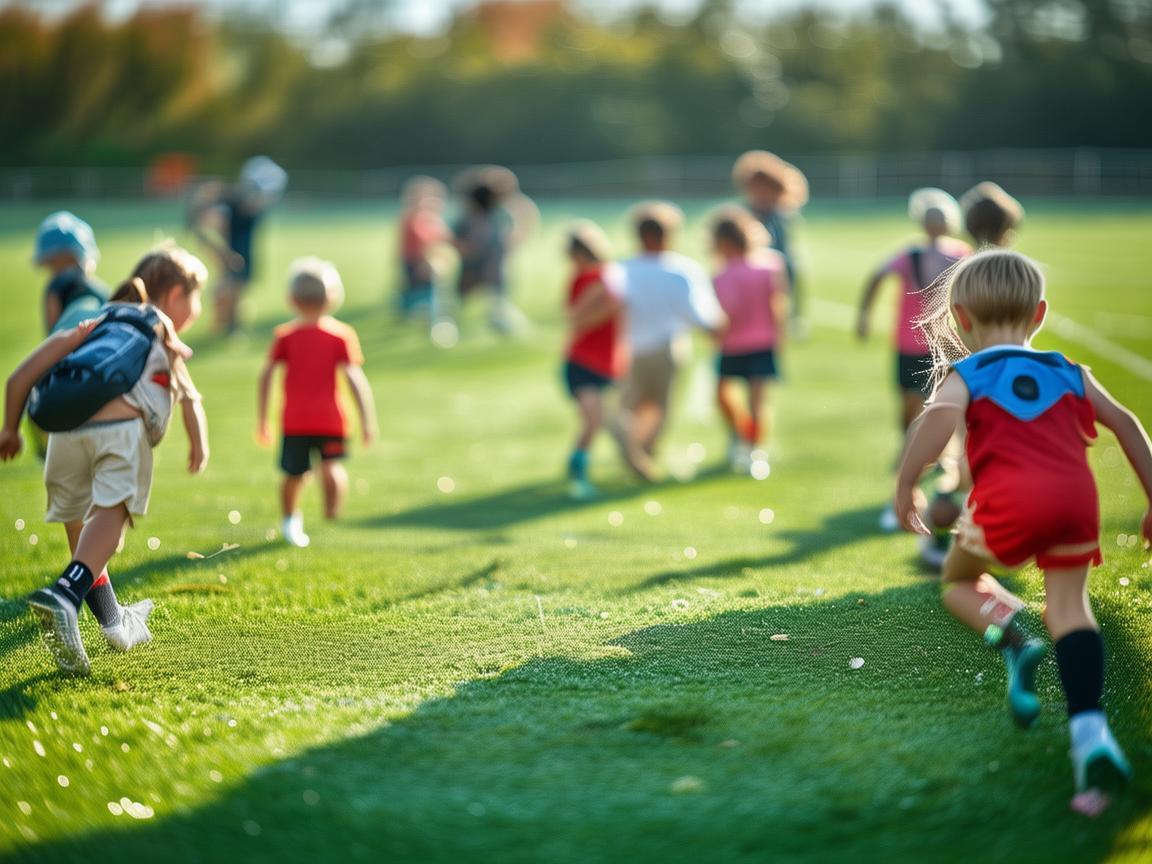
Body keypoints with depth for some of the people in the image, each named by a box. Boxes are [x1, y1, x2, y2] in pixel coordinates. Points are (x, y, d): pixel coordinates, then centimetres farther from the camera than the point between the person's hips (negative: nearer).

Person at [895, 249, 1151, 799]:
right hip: (1077, 497, 3)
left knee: (959, 580, 22)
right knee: (1069, 603, 7)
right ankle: (1089, 728, -14)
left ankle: (1014, 640, -8)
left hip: (1008, 503, -2)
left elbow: (941, 416, -8)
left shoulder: (966, 374, 15)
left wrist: (904, 485, -8)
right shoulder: (1068, 373, 26)